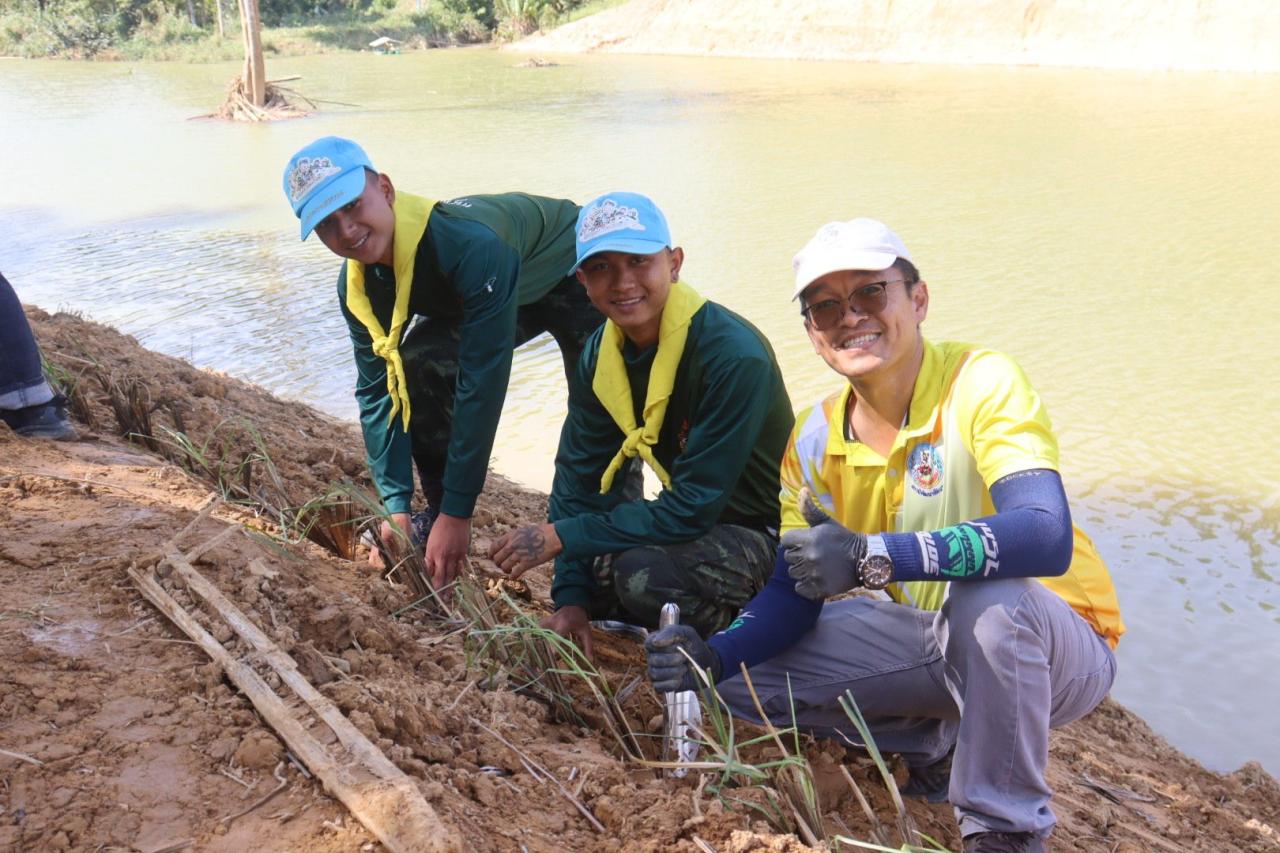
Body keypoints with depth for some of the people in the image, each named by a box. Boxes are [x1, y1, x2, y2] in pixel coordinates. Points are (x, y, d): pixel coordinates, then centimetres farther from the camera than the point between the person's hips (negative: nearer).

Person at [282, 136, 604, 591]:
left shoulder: (471, 244, -43)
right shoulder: (357, 286, -20)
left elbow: (481, 382, -43)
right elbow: (376, 391, -14)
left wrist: (458, 513, -39)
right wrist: (396, 508, -20)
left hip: (574, 272, -6)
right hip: (488, 295, 6)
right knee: (416, 364, -14)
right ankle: (439, 514, 2)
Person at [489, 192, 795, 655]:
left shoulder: (734, 355, -28)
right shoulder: (600, 356, -4)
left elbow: (693, 508, -28)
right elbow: (580, 475, -1)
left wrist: (563, 536, -25)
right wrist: (571, 598, -11)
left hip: (768, 532, -7)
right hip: (688, 514, 8)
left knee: (642, 570, -31)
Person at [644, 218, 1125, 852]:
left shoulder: (980, 383, -21)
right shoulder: (815, 438, -4)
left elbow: (1047, 536, -35)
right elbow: (795, 591, -3)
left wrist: (871, 558, -45)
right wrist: (715, 655, -22)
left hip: (1055, 646, -5)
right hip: (940, 641, 5)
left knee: (987, 595, -38)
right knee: (744, 668, -8)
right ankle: (939, 747, 11)